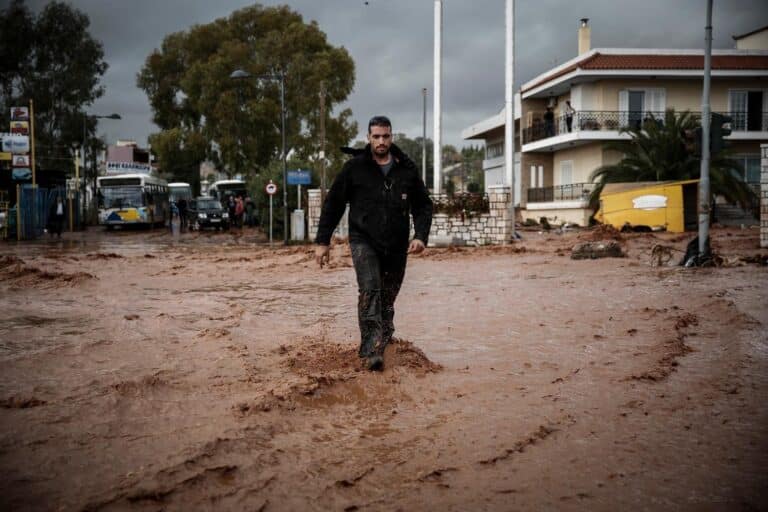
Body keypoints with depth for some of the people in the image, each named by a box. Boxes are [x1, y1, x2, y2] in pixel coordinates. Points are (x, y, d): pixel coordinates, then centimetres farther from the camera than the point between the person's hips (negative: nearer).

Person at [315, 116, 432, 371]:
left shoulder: (406, 168, 4)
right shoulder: (355, 167, -2)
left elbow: (423, 205, 9)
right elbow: (333, 204, 2)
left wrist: (421, 236, -6)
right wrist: (322, 240, -1)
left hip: (396, 245, 3)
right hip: (364, 241, -3)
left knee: (387, 297, 13)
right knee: (370, 290, -21)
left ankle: (384, 337, 35)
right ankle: (371, 350, -27)